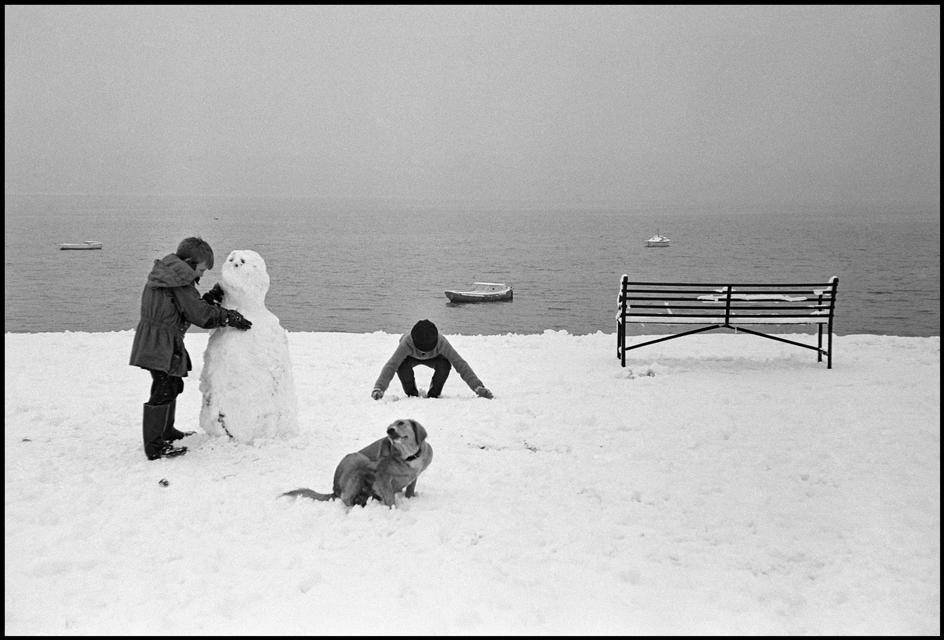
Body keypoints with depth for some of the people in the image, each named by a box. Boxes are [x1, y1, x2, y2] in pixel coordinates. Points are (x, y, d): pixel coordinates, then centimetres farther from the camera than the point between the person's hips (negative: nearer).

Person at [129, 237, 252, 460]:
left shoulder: (166, 276, 15)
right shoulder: (181, 282, -16)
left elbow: (191, 306, 17)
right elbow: (200, 314, -16)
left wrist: (210, 298, 9)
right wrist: (230, 317, -8)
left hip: (153, 341, 11)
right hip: (161, 344, -11)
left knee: (173, 385, 23)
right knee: (163, 391, -8)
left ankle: (166, 431, 38)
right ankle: (154, 447, -5)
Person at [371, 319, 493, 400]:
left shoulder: (441, 342, -40)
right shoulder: (407, 342, -43)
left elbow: (460, 364, -38)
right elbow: (391, 365, -45)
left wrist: (478, 387, -45)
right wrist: (378, 388, -59)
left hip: (434, 356, 1)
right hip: (411, 356, -1)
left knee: (445, 365, -32)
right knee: (402, 366, -35)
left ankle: (433, 394, -4)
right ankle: (412, 393, -5)